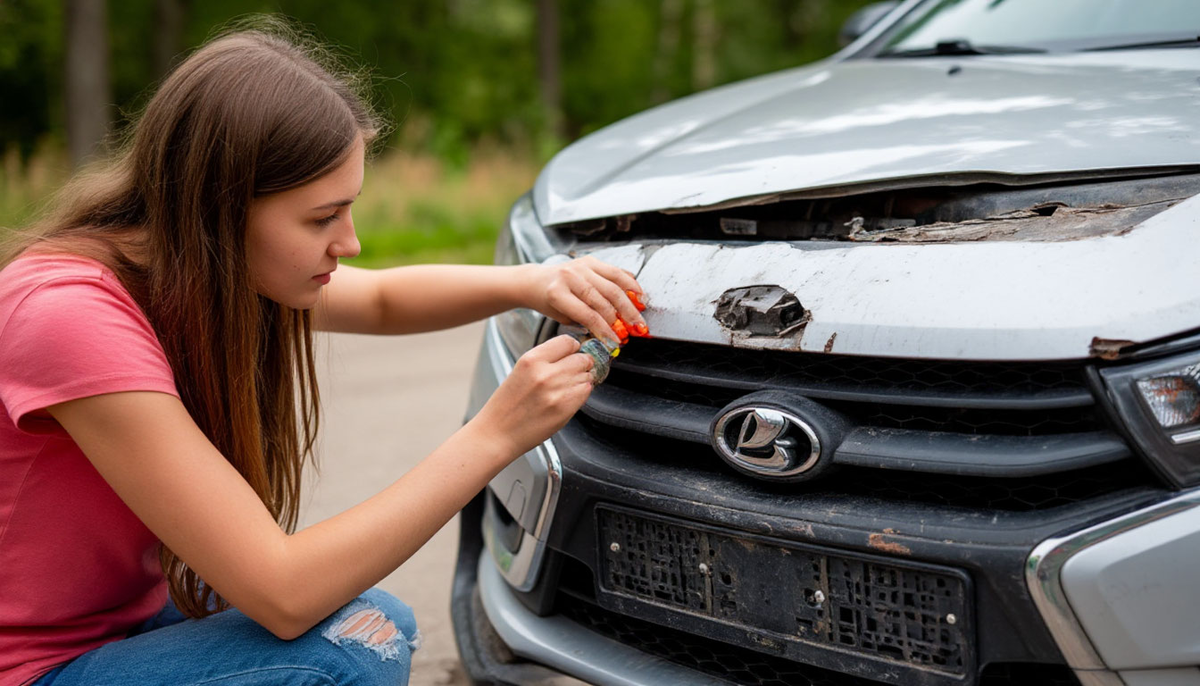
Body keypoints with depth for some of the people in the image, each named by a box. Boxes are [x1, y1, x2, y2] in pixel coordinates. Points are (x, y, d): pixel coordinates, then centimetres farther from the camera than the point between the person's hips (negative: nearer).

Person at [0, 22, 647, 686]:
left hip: (124, 615, 8)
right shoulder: (70, 312, -31)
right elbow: (283, 595, -32)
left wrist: (530, 284, -7)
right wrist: (495, 434, -29)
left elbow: (383, 297, 13)